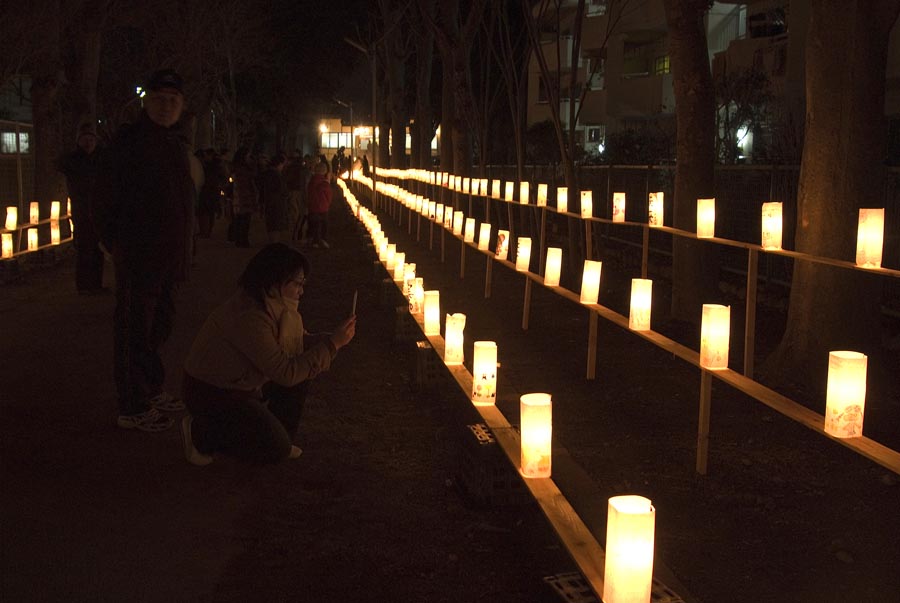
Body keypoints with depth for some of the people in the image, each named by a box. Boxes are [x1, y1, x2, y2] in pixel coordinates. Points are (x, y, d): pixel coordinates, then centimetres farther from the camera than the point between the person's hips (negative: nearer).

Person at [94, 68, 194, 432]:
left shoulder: (178, 143, 13)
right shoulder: (131, 140, -11)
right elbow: (108, 197, -13)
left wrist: (182, 248, 17)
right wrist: (116, 243, -15)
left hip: (168, 254, 8)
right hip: (138, 254, -8)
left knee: (159, 324, 18)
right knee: (134, 329, -2)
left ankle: (152, 390, 33)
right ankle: (132, 408, 5)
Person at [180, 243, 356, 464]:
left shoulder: (275, 306, -3)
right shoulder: (249, 316, -32)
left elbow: (299, 342, 6)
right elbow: (286, 372, -30)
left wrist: (333, 338, -14)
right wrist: (332, 344, -28)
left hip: (243, 383, 9)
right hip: (210, 393, -9)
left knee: (303, 368, -2)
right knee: (276, 449, -16)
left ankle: (281, 438, 11)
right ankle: (199, 433, 1)